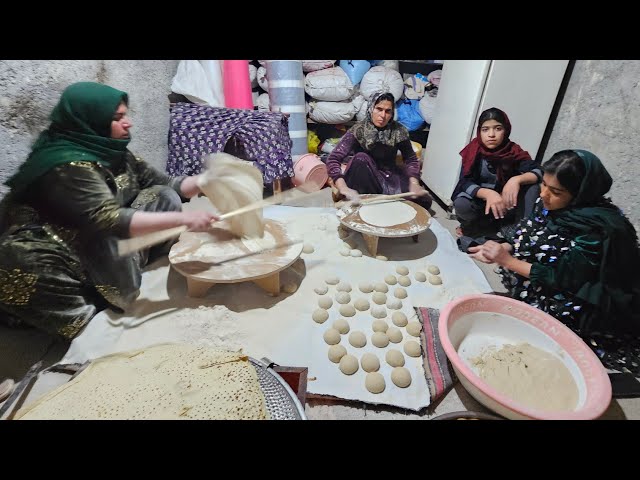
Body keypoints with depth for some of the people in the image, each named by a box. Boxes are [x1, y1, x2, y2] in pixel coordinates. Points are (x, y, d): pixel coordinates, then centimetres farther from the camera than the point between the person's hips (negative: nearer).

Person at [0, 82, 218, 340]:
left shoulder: (111, 151, -2)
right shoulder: (67, 166, -26)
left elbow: (163, 183, 0)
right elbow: (108, 220, -37)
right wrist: (182, 218, -43)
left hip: (98, 242, 7)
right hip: (54, 249, -7)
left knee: (164, 197, -4)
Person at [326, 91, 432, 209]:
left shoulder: (399, 131, -11)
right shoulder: (358, 130, -19)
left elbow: (411, 159, -3)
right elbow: (333, 160, -27)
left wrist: (414, 184, -21)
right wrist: (344, 188, -43)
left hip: (390, 175, 3)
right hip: (363, 178, -2)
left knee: (424, 200, -15)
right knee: (360, 158, -34)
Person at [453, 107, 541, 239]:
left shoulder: (514, 152, -12)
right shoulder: (473, 151, -16)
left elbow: (539, 172, -17)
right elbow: (465, 183, -22)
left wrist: (517, 179, -38)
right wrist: (488, 193, -41)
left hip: (503, 203, 2)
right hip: (478, 200, -2)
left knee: (532, 187, -20)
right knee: (461, 204, -33)